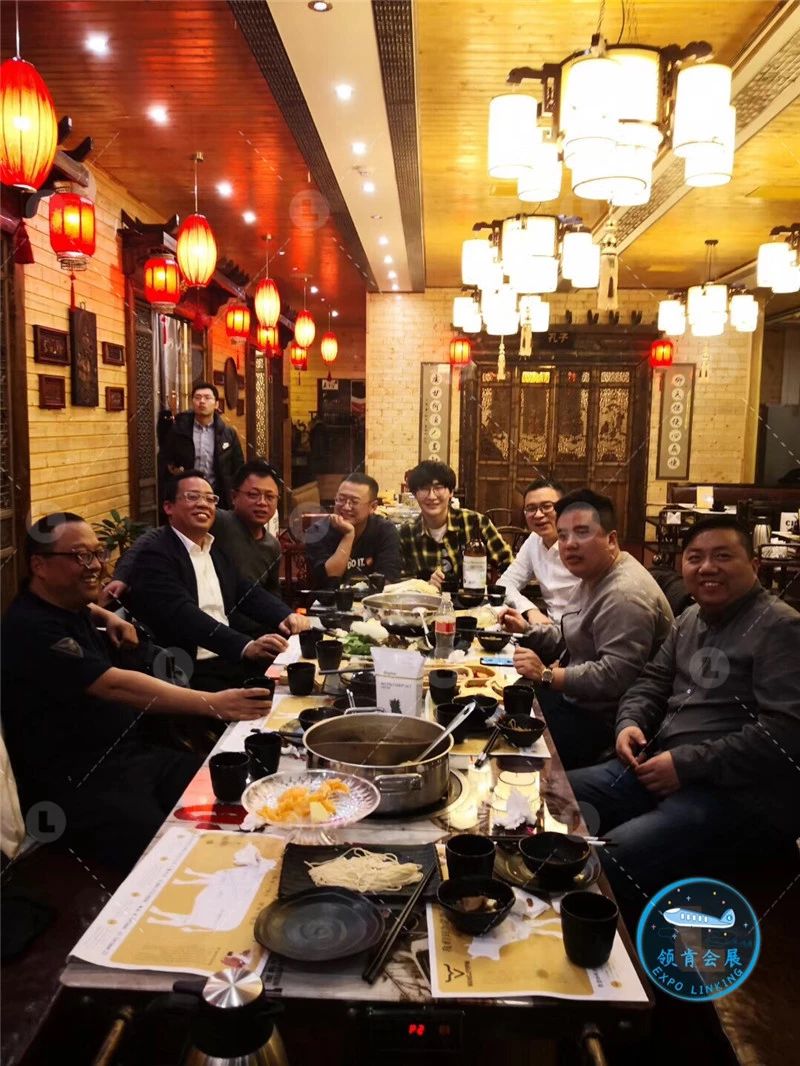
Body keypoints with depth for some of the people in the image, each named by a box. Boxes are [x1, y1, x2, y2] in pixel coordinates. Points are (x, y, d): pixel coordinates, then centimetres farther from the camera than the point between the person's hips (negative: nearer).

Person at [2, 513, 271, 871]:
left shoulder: (66, 605, 9)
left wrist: (106, 617, 15)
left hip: (131, 754, 9)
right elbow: (115, 685, -31)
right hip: (77, 784, -9)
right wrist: (211, 703, -37)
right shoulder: (31, 629, -20)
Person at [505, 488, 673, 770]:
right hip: (577, 698, 10)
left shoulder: (623, 595, -26)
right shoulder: (593, 578, 11)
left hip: (602, 720, -10)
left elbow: (617, 676, -33)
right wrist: (527, 630, 6)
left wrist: (548, 675, -29)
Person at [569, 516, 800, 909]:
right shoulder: (690, 619, 17)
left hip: (740, 796, -9)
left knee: (607, 862, -28)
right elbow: (653, 682, 21)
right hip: (662, 767, 9)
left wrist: (687, 764, -20)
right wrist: (630, 723, -2)